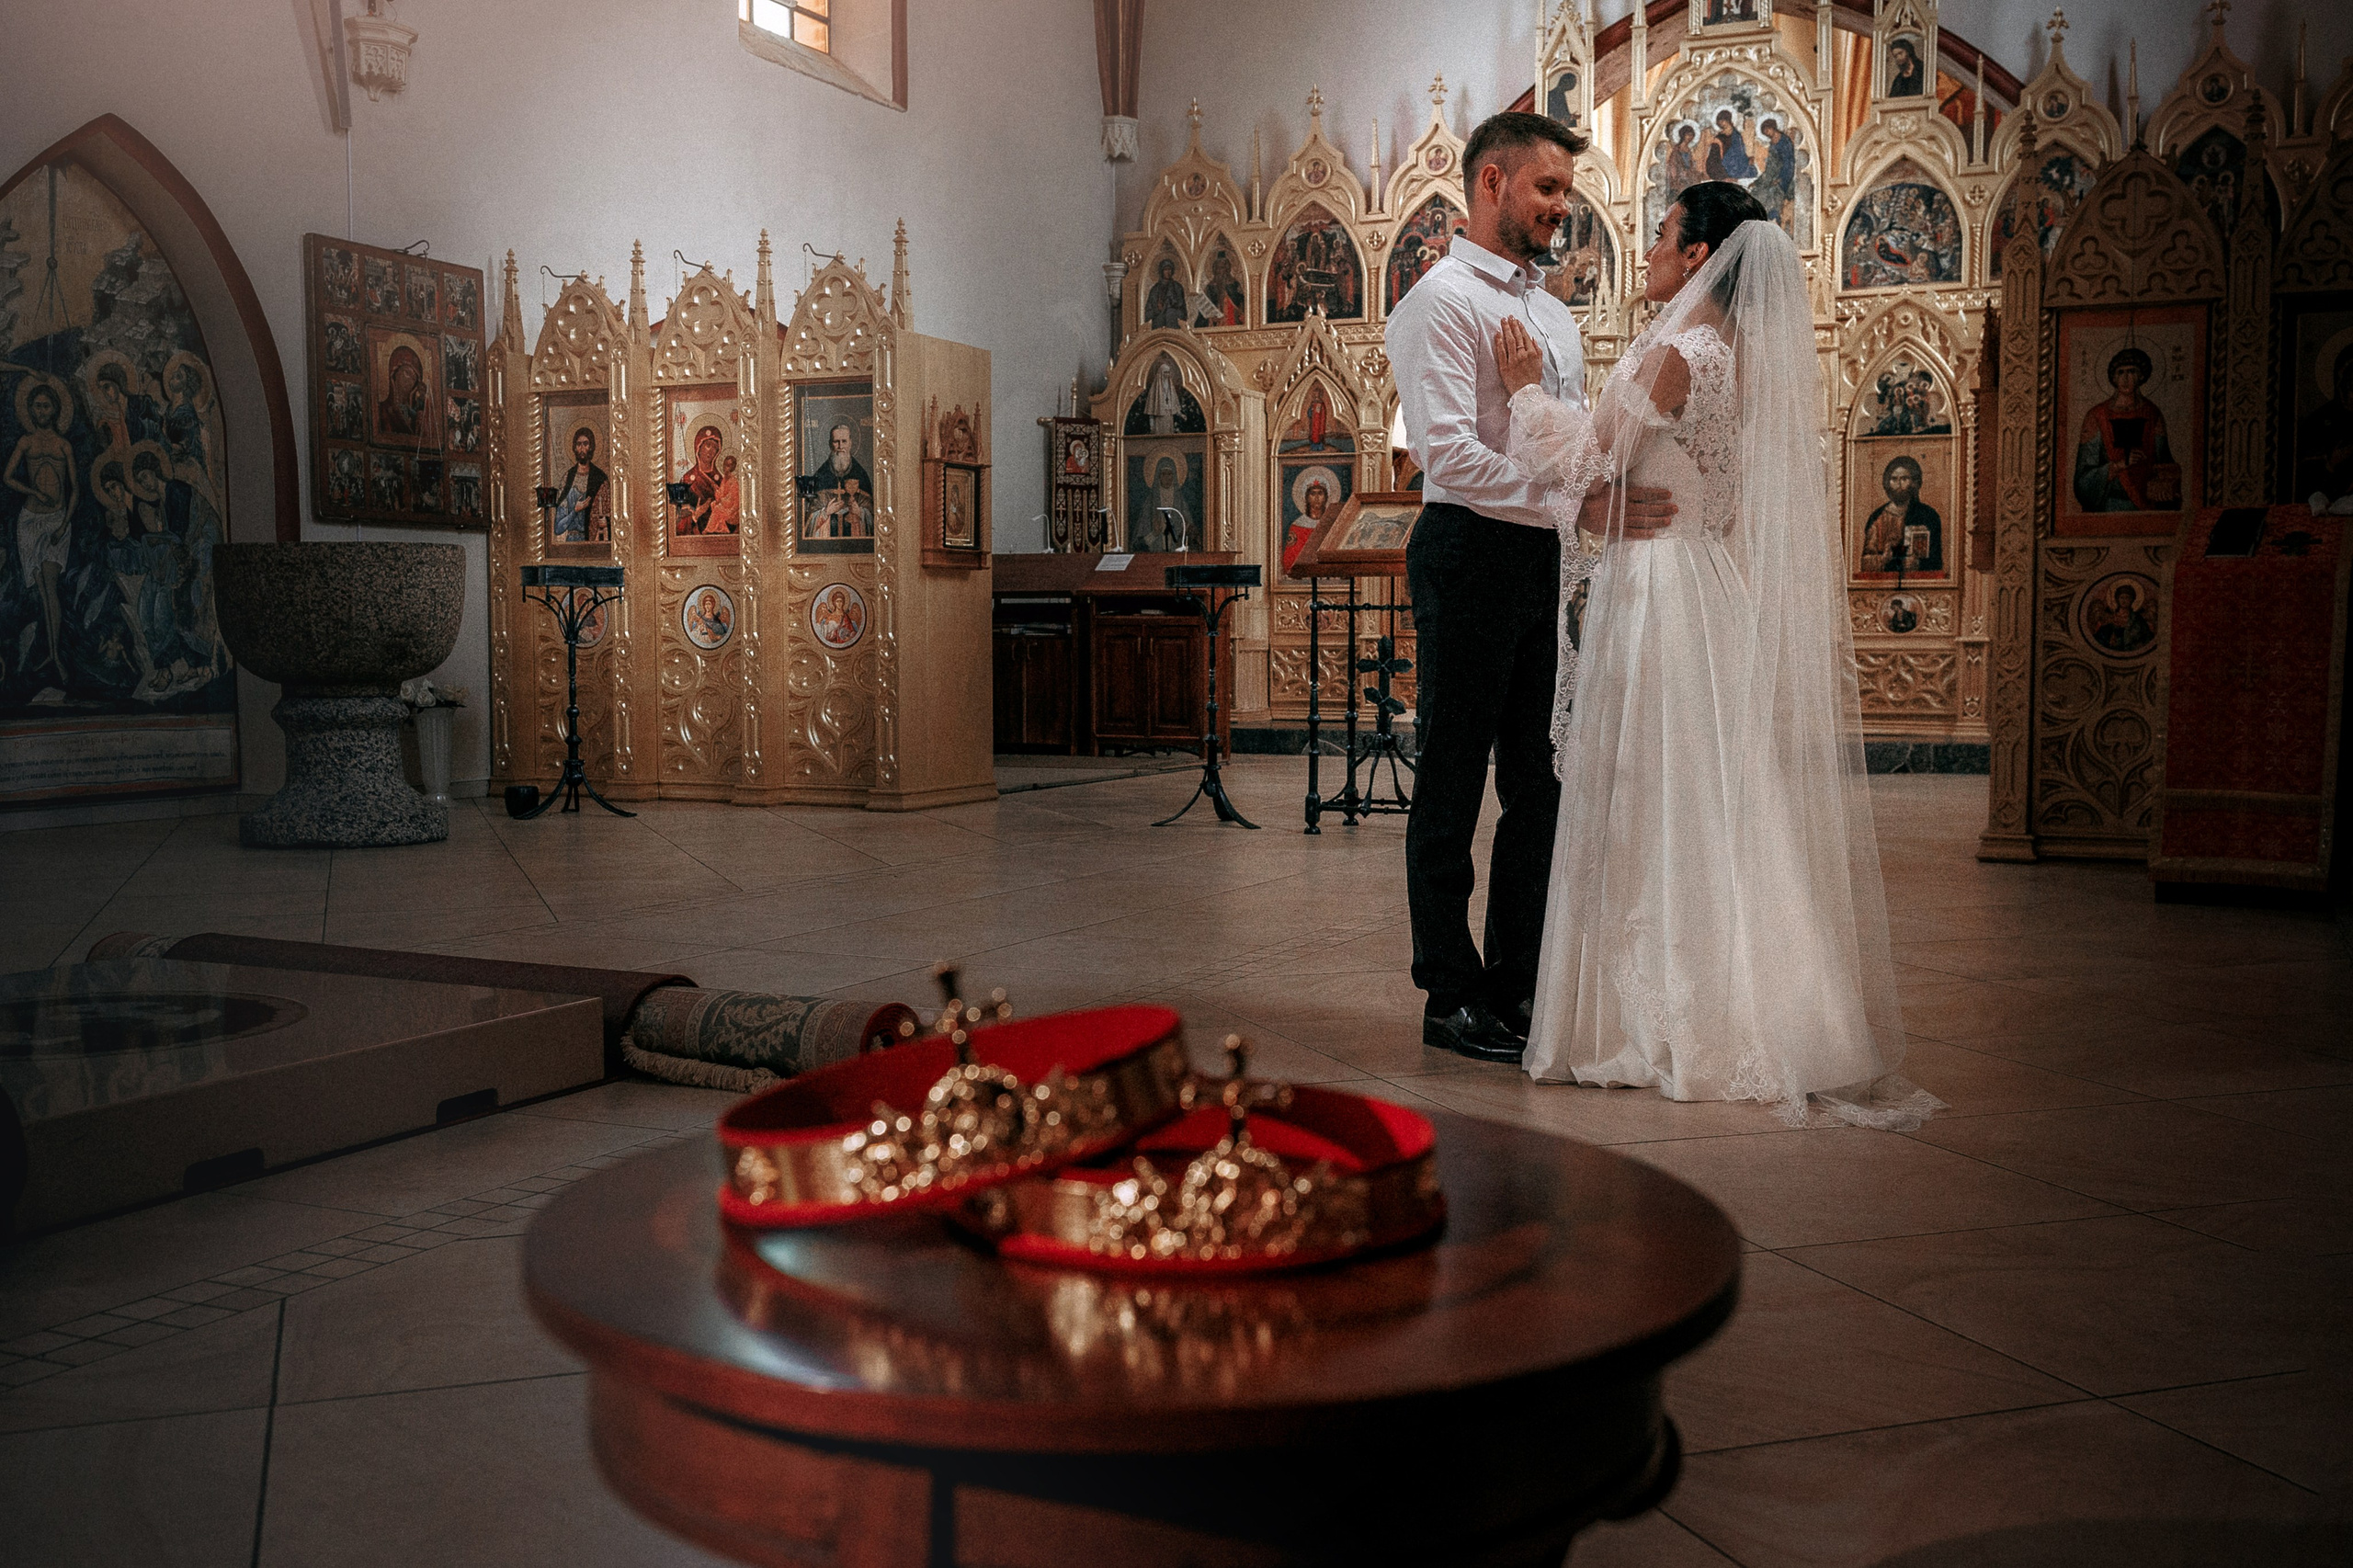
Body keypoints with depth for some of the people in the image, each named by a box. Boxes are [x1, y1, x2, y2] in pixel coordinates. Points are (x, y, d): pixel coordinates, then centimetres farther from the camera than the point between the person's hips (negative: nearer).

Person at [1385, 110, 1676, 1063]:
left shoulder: (1554, 314, 20)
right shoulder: (1444, 300, -8)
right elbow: (1449, 456, -20)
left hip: (1547, 561, 8)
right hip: (1472, 554, -8)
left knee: (1536, 782, 11)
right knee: (1453, 783, 0)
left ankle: (1519, 985, 21)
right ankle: (1453, 999, 9)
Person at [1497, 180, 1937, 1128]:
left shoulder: (1672, 354, -15)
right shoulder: (1765, 361, 11)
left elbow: (1586, 469, -10)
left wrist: (1528, 389, 1)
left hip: (1658, 602, -8)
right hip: (1729, 605, 8)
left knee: (1657, 818, 0)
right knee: (1726, 815, 13)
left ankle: (1665, 1026, 7)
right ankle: (1771, 1018, 18)